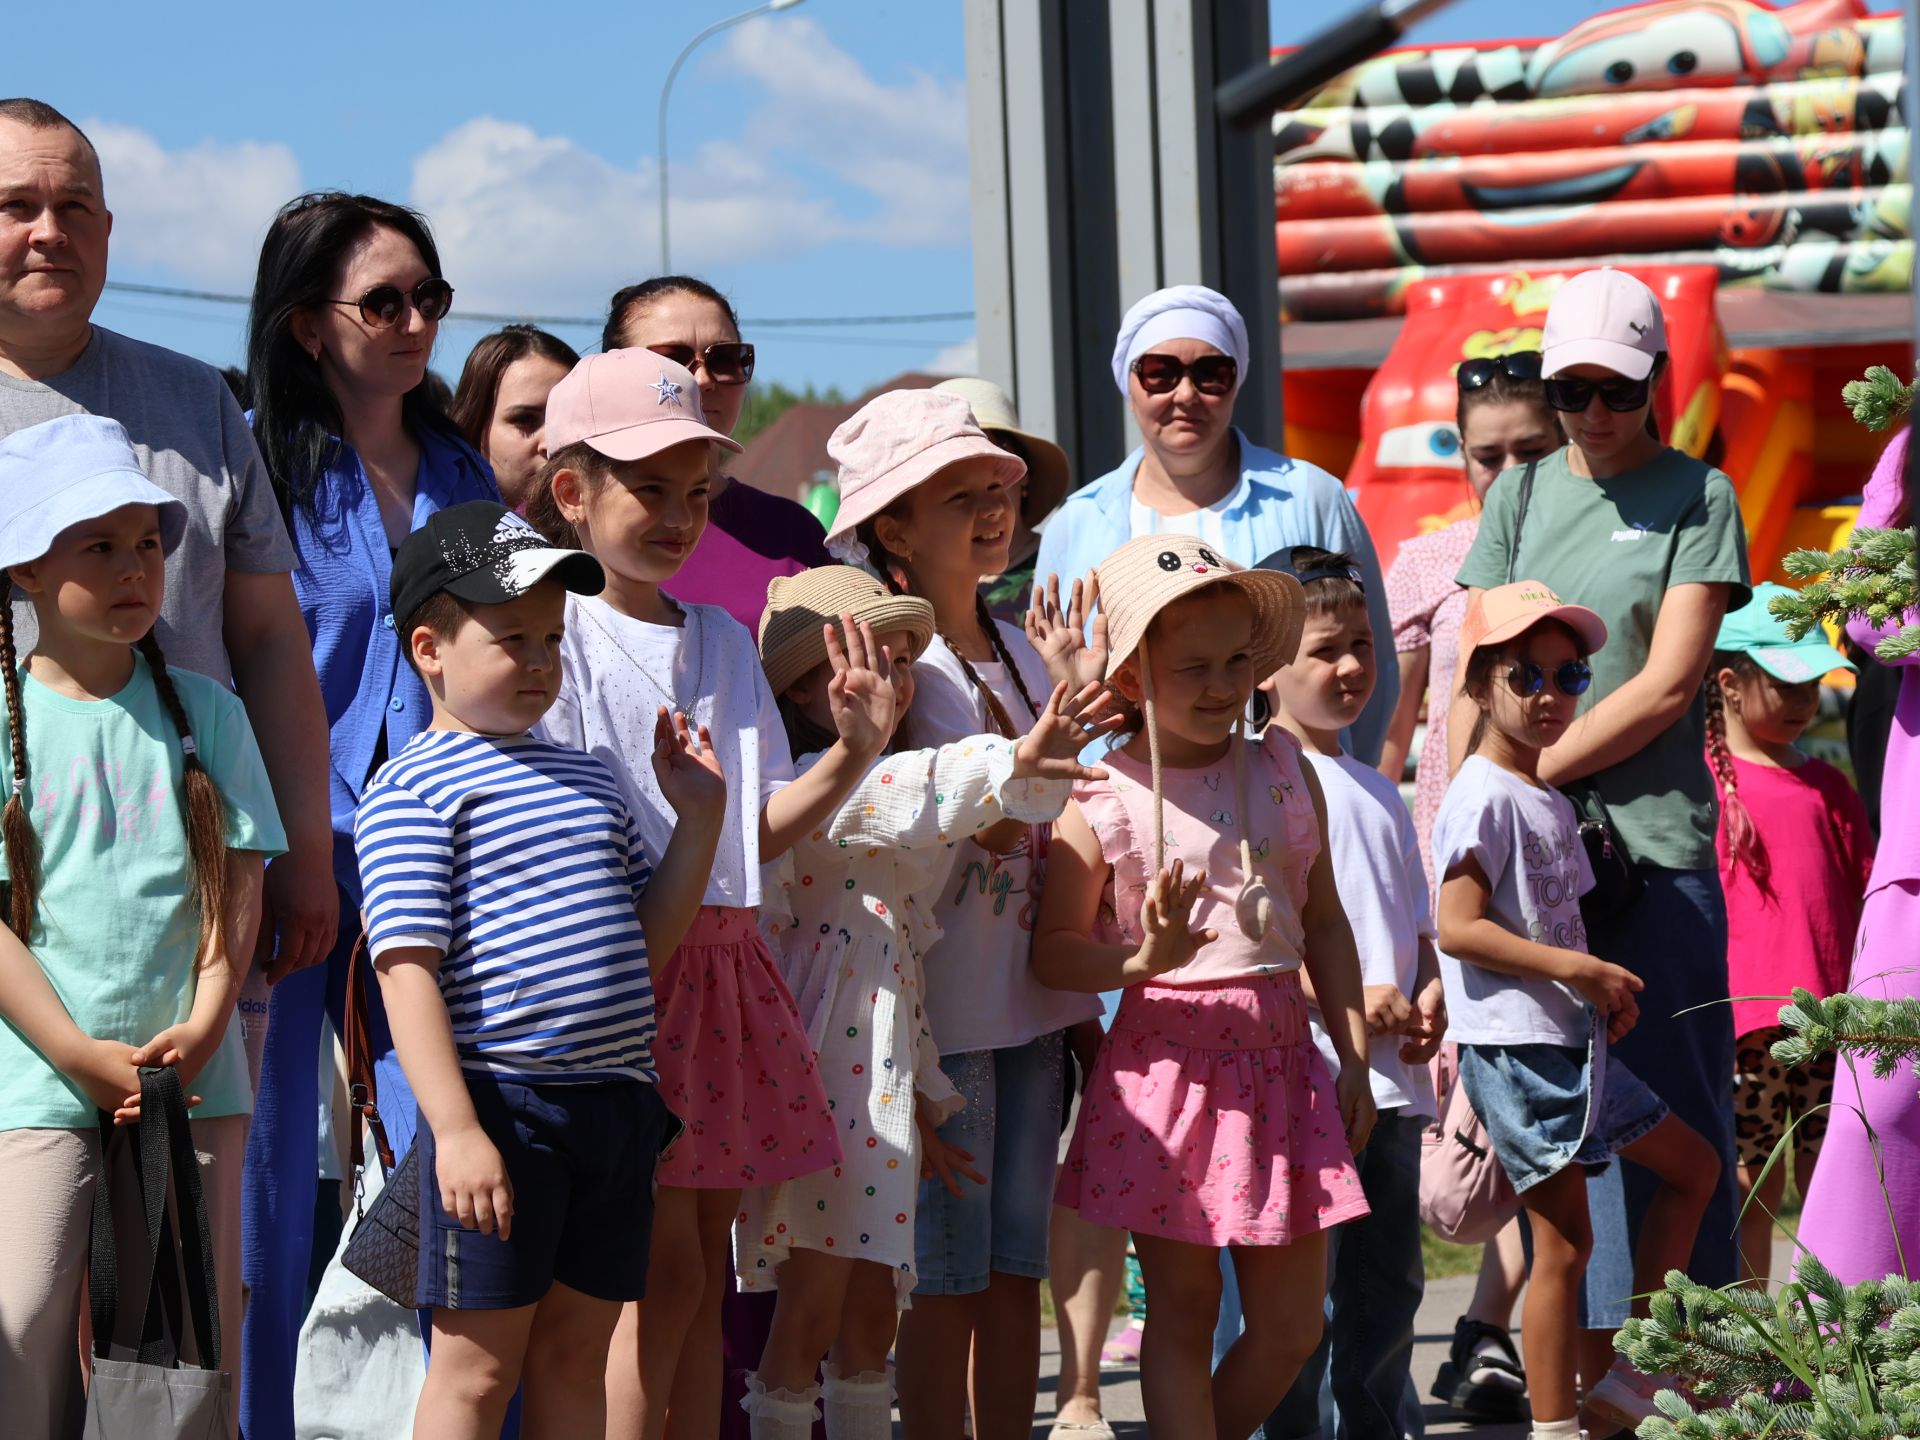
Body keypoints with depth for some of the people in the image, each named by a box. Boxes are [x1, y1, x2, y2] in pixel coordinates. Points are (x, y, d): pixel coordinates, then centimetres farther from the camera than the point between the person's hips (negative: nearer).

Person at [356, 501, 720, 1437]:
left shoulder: (587, 779, 19)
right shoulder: (413, 788, -5)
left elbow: (647, 933, 22)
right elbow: (408, 967, -13)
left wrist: (699, 817, 9)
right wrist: (456, 1128, -21)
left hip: (613, 1102, 7)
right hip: (499, 1103, -7)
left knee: (576, 1357, 12)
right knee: (478, 1364, -2)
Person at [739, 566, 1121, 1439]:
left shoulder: (897, 825, 20)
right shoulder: (804, 787, -10)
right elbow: (885, 796, -33)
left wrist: (921, 1105, 20)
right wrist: (1011, 764, -49)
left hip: (881, 1074, 9)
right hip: (816, 1064, -9)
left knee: (871, 1314, 11)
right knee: (812, 1309, -6)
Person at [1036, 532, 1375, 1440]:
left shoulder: (1284, 772, 7)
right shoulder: (1101, 802, -7)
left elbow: (1324, 923, 14)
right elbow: (1054, 951, -5)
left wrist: (1354, 1058, 11)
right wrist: (1143, 960, -23)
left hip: (1279, 1053, 5)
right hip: (1167, 1057, -4)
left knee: (1291, 1323, 6)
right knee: (1184, 1313, 2)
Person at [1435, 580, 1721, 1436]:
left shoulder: (1551, 801, 16)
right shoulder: (1484, 796, -13)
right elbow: (1459, 927, -21)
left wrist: (1607, 986, 5)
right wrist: (1575, 970, -21)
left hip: (1574, 1038, 10)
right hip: (1514, 1044, -10)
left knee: (1692, 1169, 14)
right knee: (1563, 1241, -7)